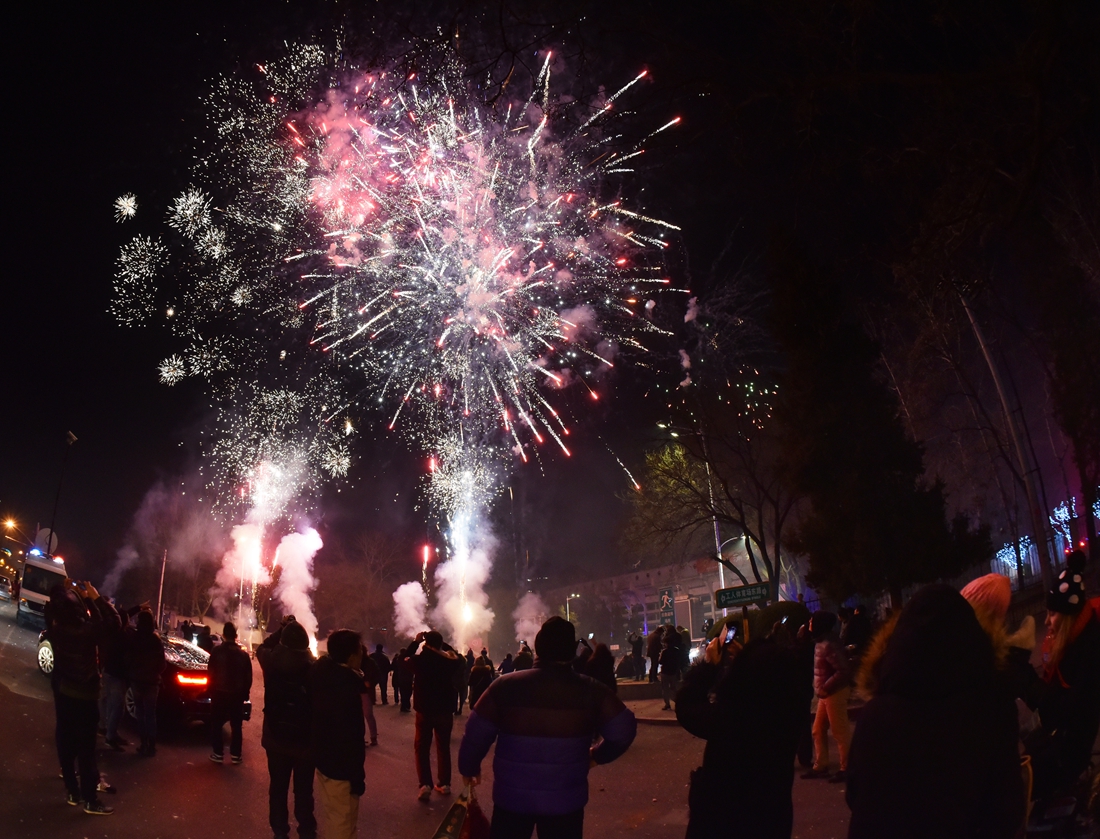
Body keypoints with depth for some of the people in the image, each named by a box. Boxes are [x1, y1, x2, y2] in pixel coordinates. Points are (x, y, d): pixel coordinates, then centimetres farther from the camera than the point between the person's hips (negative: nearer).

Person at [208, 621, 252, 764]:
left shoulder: (216, 651, -8)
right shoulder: (243, 654, -2)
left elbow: (210, 673, -4)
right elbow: (248, 677, 2)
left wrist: (211, 689, 8)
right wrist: (245, 692, 13)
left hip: (219, 693, -1)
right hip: (237, 694, 1)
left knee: (216, 724, 10)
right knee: (236, 725, 8)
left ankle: (218, 753, 7)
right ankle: (236, 755, 7)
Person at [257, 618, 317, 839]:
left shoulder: (271, 662, -12)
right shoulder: (313, 669, -19)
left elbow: (262, 647, 14)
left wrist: (281, 629, 16)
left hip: (276, 738, 2)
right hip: (305, 740, -2)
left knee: (278, 788, 16)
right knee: (303, 791, 10)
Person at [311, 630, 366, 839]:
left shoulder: (321, 672, -4)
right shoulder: (347, 688, -30)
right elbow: (352, 738, -27)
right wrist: (357, 776, -19)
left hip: (323, 759, 9)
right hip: (341, 767, -9)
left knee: (332, 817, 25)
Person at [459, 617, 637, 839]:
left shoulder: (506, 685, -9)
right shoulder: (590, 690, -8)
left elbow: (476, 733, -5)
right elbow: (623, 729, -7)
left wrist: (469, 766, 14)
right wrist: (597, 755, 11)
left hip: (512, 797, 0)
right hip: (565, 800, 0)